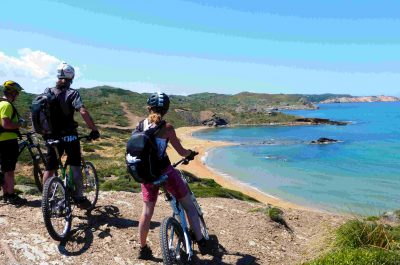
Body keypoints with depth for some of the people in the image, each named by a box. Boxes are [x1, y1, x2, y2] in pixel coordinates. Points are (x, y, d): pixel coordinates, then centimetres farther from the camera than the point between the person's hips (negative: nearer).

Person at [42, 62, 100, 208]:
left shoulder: (47, 92, 5)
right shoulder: (72, 93, -10)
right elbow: (83, 112, -24)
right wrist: (94, 129, -18)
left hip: (52, 136, 5)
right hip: (69, 136, -4)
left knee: (49, 168, 13)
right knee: (75, 166, 5)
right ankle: (79, 198, 7)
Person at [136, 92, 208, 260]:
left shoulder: (141, 125, 0)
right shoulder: (167, 128, -12)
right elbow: (182, 152, -5)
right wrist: (190, 154, 17)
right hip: (165, 172, -4)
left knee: (147, 211, 17)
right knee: (189, 205, 12)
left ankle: (143, 249, 29)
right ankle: (201, 240, 16)